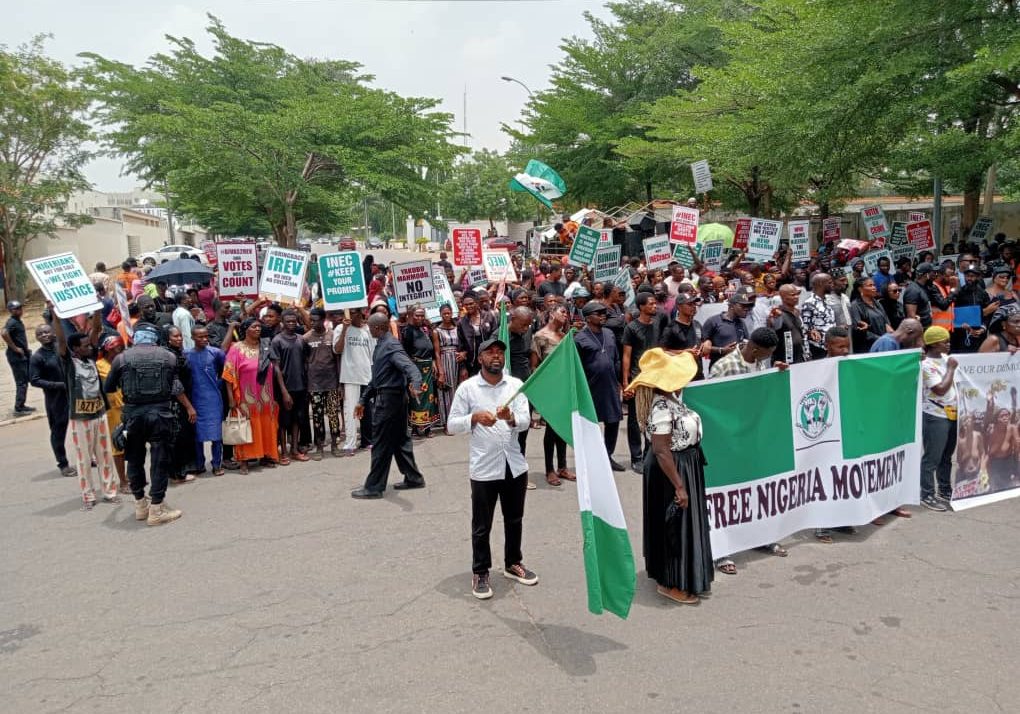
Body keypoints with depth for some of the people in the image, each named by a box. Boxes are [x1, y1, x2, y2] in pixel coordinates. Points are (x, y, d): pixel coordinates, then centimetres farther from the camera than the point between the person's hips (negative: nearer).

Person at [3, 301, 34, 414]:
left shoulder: (18, 321, 14)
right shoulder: (12, 322, -15)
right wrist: (15, 348, -24)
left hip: (23, 355, 9)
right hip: (17, 357, -9)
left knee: (24, 381, 16)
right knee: (21, 382, -6)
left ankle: (21, 405, 25)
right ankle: (18, 408, -1)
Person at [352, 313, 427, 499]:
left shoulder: (391, 346, -17)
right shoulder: (381, 345, 14)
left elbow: (409, 367, -31)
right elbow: (376, 377, 21)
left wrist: (414, 385, -51)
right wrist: (363, 400, 23)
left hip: (388, 399, -10)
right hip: (393, 398, 10)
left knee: (381, 444, -2)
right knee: (400, 440, 16)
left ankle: (373, 487, 7)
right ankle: (413, 478, 25)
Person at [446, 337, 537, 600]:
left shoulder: (516, 385, 1)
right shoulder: (467, 388, -5)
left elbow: (525, 421, -6)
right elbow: (452, 425, -5)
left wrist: (510, 417, -27)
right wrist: (475, 417, -22)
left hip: (514, 465, 3)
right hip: (484, 467, -3)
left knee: (514, 520, 18)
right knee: (481, 525, 7)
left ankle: (513, 563, 36)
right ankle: (480, 573, 22)